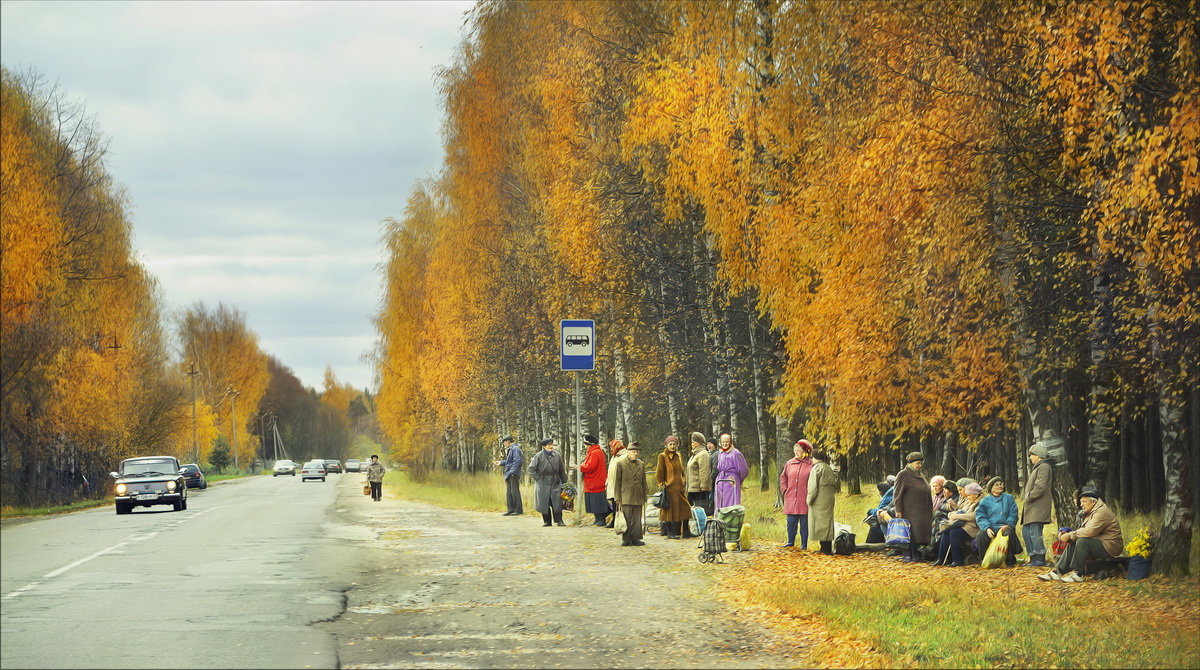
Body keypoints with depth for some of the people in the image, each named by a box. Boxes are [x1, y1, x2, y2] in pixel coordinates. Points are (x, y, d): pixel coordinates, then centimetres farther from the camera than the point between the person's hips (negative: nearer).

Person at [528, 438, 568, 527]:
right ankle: (546, 521, 13)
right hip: (543, 485, -2)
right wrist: (538, 479, -7)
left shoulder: (557, 455, 3)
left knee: (557, 503, -7)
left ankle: (559, 520, 1)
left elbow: (562, 471, 12)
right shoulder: (539, 456, -6)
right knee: (544, 504, 1)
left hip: (555, 484, 2)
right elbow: (531, 469, -2)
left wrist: (564, 482, 13)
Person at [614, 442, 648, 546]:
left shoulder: (641, 464, 13)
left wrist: (644, 497, 13)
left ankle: (635, 539, 9)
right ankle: (626, 540, 4)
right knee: (626, 519, -3)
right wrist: (618, 498, -4)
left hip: (638, 498, 4)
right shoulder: (620, 464, 0)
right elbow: (616, 482, 0)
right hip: (626, 497, -4)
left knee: (637, 520, 4)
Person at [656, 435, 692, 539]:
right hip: (669, 487, -5)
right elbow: (659, 472, -4)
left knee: (684, 509, 1)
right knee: (669, 510, -2)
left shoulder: (678, 456, 14)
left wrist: (684, 485, 15)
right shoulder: (662, 456, -2)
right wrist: (661, 484, -9)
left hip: (679, 487, 5)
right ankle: (670, 533, 4)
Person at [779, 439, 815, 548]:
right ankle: (790, 542, 17)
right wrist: (784, 490, 10)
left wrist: (810, 494, -6)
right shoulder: (789, 464, 10)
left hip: (804, 500, -4)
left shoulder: (811, 465, -3)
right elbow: (783, 478, 21)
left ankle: (804, 544, 9)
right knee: (791, 522, 6)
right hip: (791, 500, 4)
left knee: (804, 523, 2)